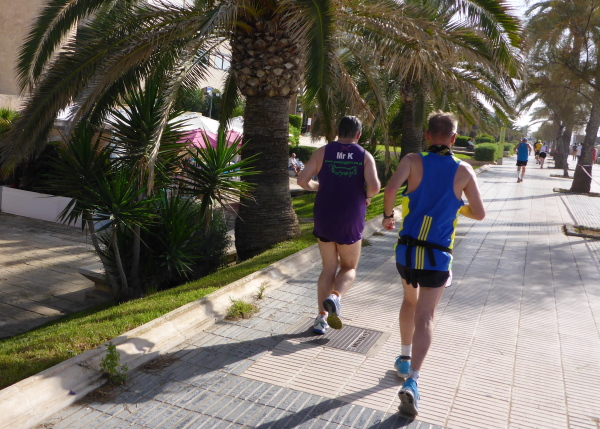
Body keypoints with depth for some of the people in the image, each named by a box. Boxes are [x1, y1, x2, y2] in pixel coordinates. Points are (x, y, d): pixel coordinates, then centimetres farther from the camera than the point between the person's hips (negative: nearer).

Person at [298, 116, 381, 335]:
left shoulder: (323, 152, 0)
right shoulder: (365, 156, -1)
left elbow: (302, 180, -8)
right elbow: (374, 186, -16)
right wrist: (367, 197, 5)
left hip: (324, 218, 2)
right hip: (350, 220, -1)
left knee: (329, 267, 15)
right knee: (349, 268, 16)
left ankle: (321, 316, 9)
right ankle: (335, 297, -14)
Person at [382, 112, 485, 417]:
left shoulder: (413, 161, -3)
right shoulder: (464, 171, 0)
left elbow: (391, 188, -20)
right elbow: (479, 213, 5)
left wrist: (388, 214, -2)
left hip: (407, 249, 2)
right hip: (437, 255, -1)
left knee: (410, 301, 25)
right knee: (424, 317, 2)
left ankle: (405, 359, 35)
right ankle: (412, 381, -11)